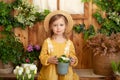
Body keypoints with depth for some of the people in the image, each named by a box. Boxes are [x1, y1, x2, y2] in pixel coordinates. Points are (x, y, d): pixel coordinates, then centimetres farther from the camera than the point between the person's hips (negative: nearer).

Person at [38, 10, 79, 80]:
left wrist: (73, 60, -13)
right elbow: (42, 56, 1)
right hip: (50, 72, -1)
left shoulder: (69, 42, 1)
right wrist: (49, 59, -18)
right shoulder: (47, 42, -1)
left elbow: (73, 55, 9)